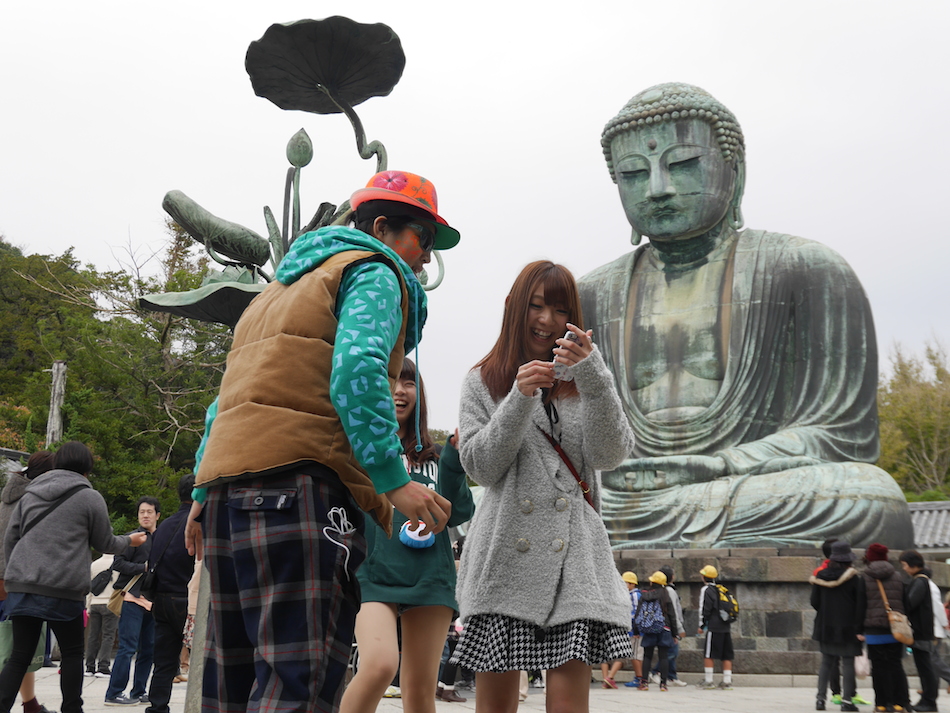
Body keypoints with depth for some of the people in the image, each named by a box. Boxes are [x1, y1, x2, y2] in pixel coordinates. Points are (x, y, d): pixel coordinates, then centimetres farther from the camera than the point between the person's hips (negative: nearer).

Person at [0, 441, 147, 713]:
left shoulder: (29, 494, 16)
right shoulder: (90, 497, 0)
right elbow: (105, 543, 8)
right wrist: (130, 540, 28)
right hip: (63, 589, -5)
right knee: (72, 652, 10)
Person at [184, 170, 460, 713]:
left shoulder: (281, 288, 31)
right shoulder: (375, 272, 3)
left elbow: (227, 398, 27)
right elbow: (356, 370, -16)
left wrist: (204, 494, 24)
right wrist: (394, 482, -18)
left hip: (226, 484, 9)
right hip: (299, 481, -9)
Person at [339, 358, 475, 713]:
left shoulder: (432, 455, 17)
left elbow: (459, 513, 8)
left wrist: (455, 458, -4)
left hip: (430, 575, 3)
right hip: (374, 572, -3)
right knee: (379, 664, -27)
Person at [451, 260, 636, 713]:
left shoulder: (584, 383, 15)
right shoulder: (483, 383, 13)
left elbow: (609, 455, -2)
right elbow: (480, 468, 1)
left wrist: (592, 377, -15)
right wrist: (520, 399, -11)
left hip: (573, 555, 0)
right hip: (505, 555, 0)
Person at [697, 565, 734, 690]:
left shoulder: (706, 590, -5)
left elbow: (705, 609, -11)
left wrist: (702, 625, -2)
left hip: (714, 627, -7)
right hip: (726, 627, 7)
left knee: (708, 654, -1)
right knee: (726, 655, 7)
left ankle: (708, 681, -1)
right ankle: (727, 682, 7)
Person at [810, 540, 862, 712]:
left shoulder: (820, 575, 0)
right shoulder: (853, 577, -9)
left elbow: (814, 601, 3)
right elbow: (859, 602, -8)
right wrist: (859, 625, 0)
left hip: (826, 626, 4)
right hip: (847, 627, -3)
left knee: (826, 662, 11)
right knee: (848, 663, 2)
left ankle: (820, 698, 8)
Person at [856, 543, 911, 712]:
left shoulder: (865, 577, -3)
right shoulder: (897, 577, 7)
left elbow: (861, 606, -5)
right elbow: (905, 604, 8)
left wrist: (860, 630, -1)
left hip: (874, 630, -3)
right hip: (896, 630, 3)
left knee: (879, 667, 2)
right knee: (895, 665, 10)